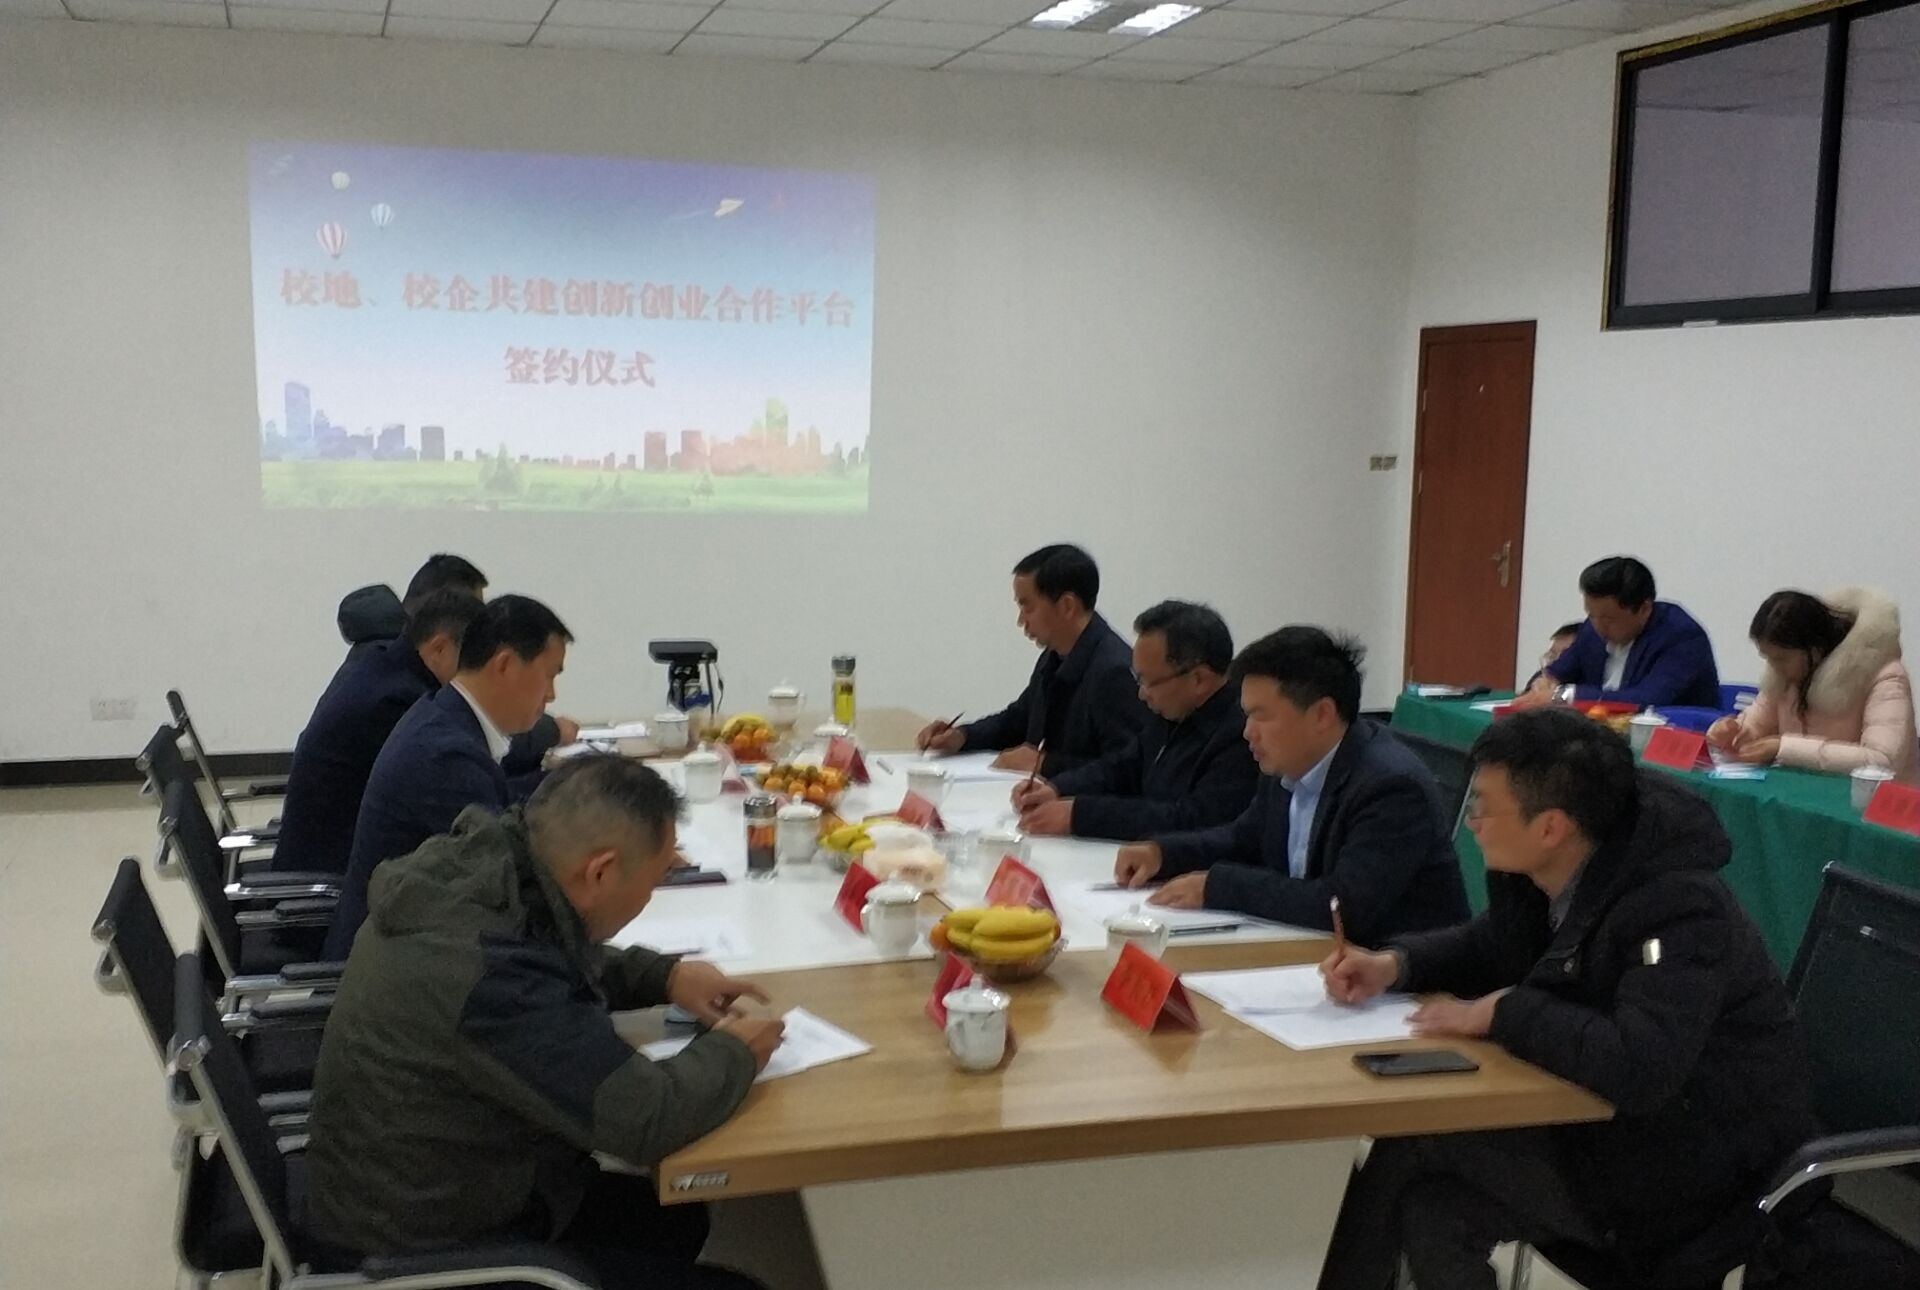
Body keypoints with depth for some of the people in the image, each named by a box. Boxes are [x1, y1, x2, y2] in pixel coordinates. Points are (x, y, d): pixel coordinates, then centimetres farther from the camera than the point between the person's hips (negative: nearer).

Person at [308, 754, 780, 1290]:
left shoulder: (471, 871, -8)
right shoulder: (491, 971, -36)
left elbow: (568, 963, 15)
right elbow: (646, 1116, -30)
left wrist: (663, 974, 1)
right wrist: (732, 1052, -11)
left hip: (427, 1191, 9)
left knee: (676, 1220, 24)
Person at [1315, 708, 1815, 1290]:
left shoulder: (1679, 909, -27)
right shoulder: (1543, 873, -2)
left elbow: (1639, 1068, -40)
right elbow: (1491, 946, 19)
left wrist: (1502, 1014, -26)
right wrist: (1395, 963, -1)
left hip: (1697, 1170, -8)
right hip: (1617, 1123, 8)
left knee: (1416, 1142, -13)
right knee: (1430, 1210, -13)